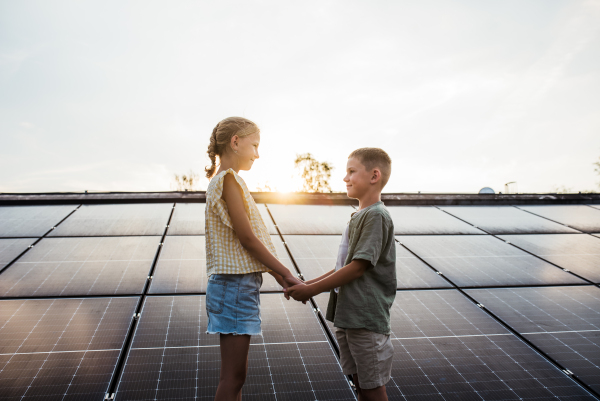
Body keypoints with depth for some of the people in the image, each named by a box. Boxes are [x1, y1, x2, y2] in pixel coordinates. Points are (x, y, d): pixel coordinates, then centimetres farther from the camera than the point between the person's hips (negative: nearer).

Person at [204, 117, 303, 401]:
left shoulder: (223, 181, 16)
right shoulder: (228, 179, -14)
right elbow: (247, 238, -17)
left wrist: (279, 276, 12)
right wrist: (286, 274, -10)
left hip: (238, 284, 10)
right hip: (236, 285, -10)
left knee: (235, 371, 18)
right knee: (233, 376, 0)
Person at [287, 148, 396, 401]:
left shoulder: (376, 216, -16)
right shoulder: (359, 216, 12)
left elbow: (358, 267, -20)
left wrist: (312, 289, -16)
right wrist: (309, 284, 7)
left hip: (367, 318, -8)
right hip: (347, 315, 9)